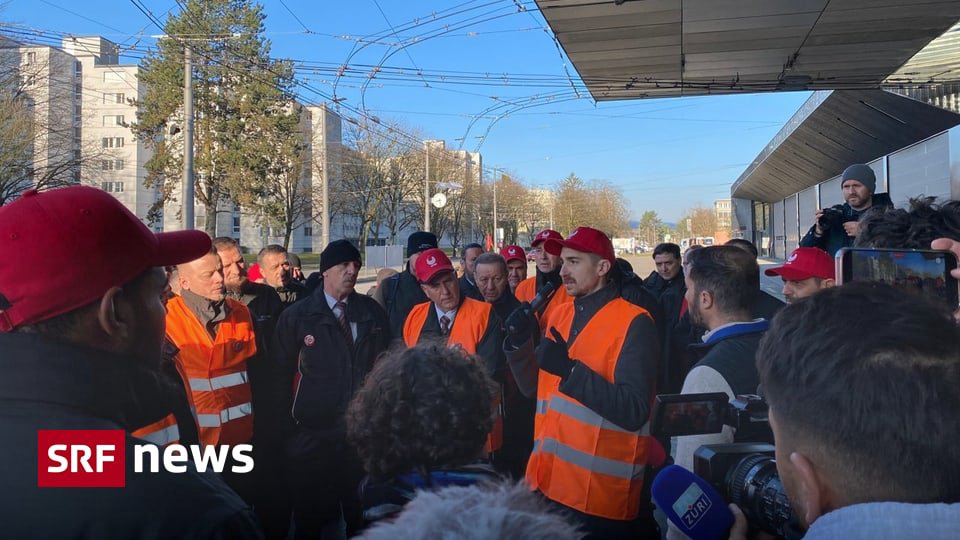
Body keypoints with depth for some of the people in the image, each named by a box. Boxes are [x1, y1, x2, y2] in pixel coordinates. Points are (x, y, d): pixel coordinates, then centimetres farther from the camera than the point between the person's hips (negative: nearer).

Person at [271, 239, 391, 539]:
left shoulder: (373, 312, 3)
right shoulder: (296, 316, -3)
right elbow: (280, 373, 2)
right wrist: (290, 420, 0)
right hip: (312, 430, -2)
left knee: (363, 513, 16)